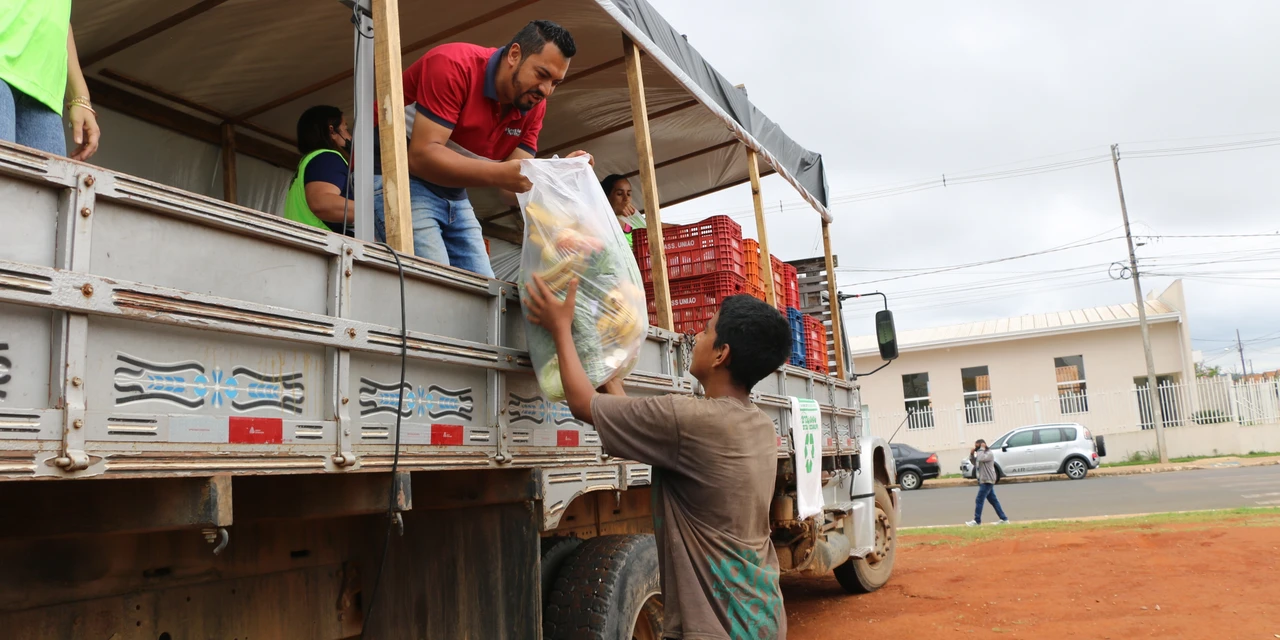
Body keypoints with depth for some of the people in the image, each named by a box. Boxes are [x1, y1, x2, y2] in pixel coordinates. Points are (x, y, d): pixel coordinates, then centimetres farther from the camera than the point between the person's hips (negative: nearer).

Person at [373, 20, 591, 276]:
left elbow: (511, 191, -6)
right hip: (396, 180, -7)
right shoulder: (454, 66, -21)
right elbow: (421, 157, -29)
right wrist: (498, 174, -40)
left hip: (454, 195, 7)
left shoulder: (533, 107, -1)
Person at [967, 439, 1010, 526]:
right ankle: (1004, 519, 14)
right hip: (984, 481, 10)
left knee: (979, 500, -9)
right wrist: (972, 453, 5)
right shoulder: (982, 454, 18)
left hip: (987, 481, -10)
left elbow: (980, 459, -29)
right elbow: (974, 462, 20)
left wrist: (981, 448, -18)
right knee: (993, 500, 11)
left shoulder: (989, 454, -12)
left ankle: (977, 521, -7)